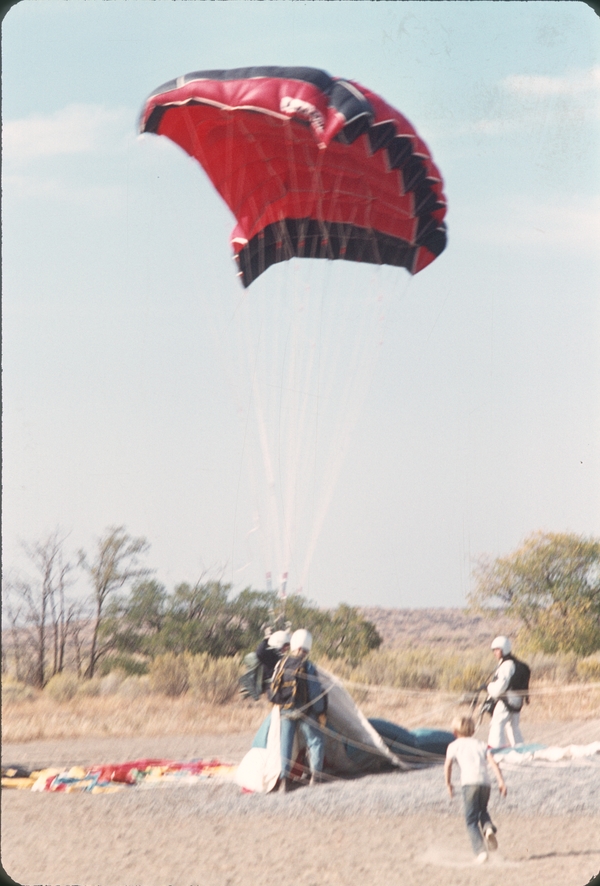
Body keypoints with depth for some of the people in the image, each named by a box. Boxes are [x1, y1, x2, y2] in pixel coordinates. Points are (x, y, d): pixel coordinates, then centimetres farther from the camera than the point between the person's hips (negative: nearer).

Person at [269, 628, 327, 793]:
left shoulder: (281, 664, 0)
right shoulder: (308, 667, -13)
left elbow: (273, 689, 7)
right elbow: (316, 692, -11)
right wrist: (321, 712, -2)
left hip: (285, 711, 4)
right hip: (304, 711, -4)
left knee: (286, 743, 7)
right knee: (315, 741, 10)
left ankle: (284, 778, -1)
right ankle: (316, 775, 5)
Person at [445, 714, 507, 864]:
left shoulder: (454, 745, 16)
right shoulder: (480, 744, 25)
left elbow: (448, 765, 2)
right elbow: (493, 762, 12)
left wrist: (448, 784, 13)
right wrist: (501, 782, 7)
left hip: (469, 782, -4)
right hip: (485, 782, 4)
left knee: (471, 820, 1)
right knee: (482, 811, 27)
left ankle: (480, 851, -13)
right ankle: (489, 828, -4)